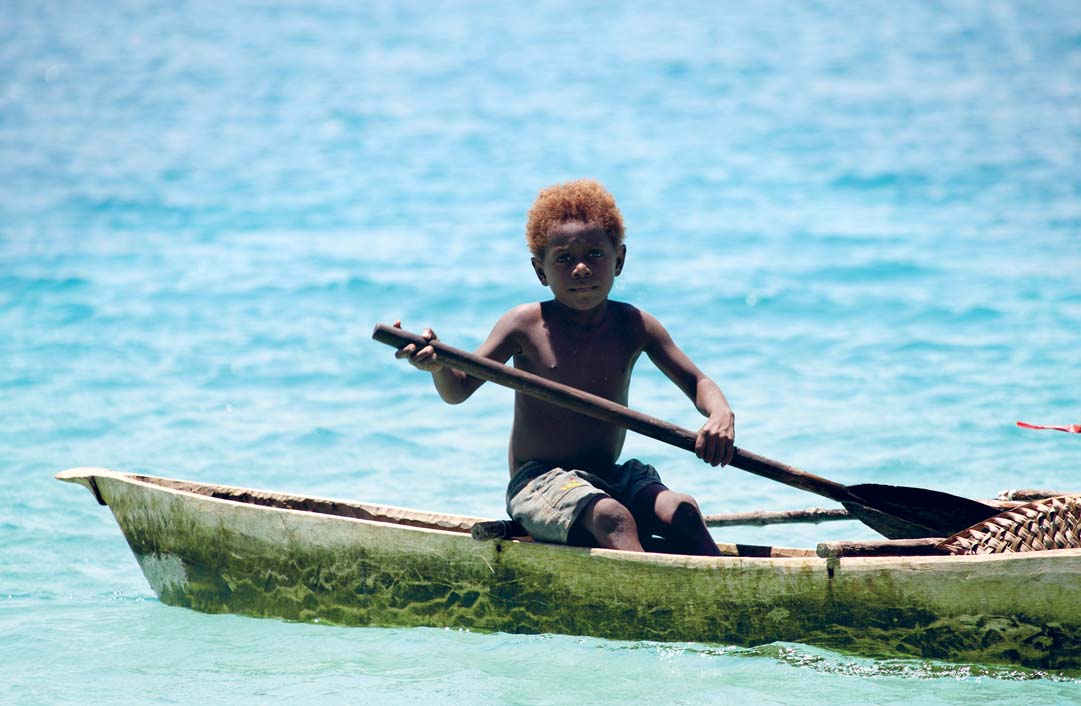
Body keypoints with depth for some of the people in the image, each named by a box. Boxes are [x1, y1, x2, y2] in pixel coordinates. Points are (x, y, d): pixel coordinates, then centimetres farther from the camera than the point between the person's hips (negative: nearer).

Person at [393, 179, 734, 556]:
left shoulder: (634, 326, 4)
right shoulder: (526, 324, -3)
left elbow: (696, 383, 9)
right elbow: (458, 390, -3)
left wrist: (721, 415, -15)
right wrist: (437, 363, -28)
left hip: (609, 479, 4)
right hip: (537, 483, -4)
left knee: (681, 510, -25)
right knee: (612, 517, -34)